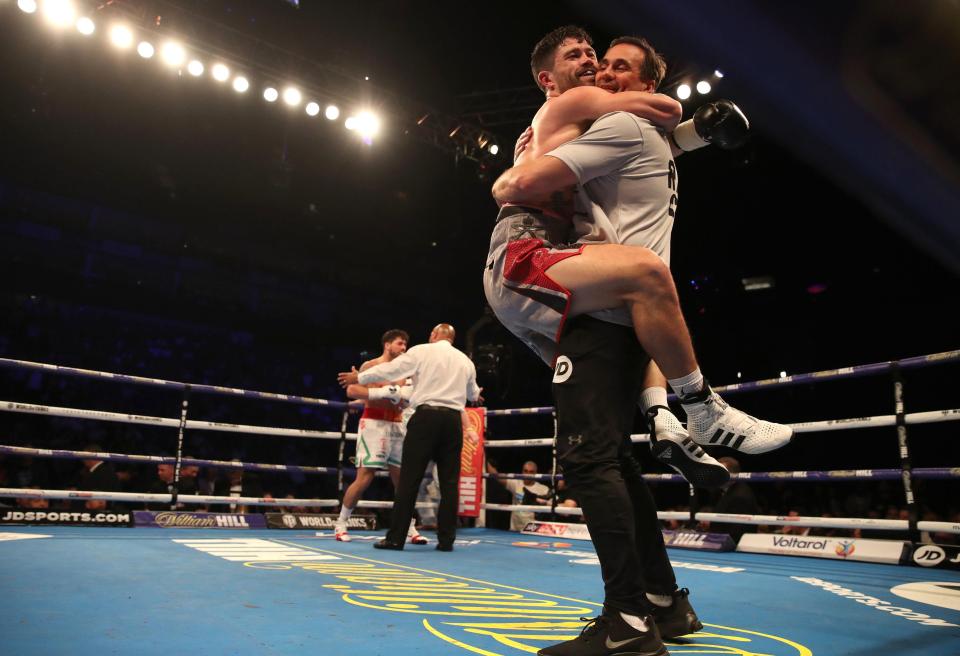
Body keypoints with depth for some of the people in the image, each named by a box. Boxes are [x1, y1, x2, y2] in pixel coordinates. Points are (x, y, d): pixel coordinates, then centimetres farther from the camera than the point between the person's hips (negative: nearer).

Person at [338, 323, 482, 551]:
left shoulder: (422, 351, 3)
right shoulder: (466, 361, 17)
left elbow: (390, 369, 6)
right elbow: (472, 393, 33)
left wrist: (359, 377, 20)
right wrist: (475, 395, 58)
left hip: (426, 415, -4)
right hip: (453, 419, 4)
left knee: (409, 479, -1)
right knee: (449, 481, 8)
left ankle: (396, 538, 1)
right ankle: (446, 539, 9)